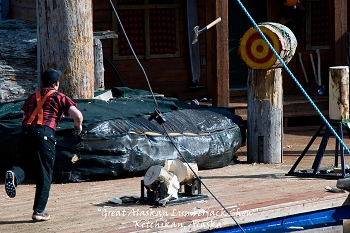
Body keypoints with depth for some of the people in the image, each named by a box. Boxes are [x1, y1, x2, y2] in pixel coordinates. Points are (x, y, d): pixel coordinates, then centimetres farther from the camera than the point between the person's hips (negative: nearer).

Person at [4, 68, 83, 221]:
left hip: (25, 132, 4)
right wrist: (78, 125, 21)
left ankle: (13, 175, -23)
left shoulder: (32, 97, 25)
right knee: (44, 174, 5)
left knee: (23, 163, 14)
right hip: (44, 135, -4)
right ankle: (39, 211, 4)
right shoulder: (60, 97, 12)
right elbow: (77, 115, 0)